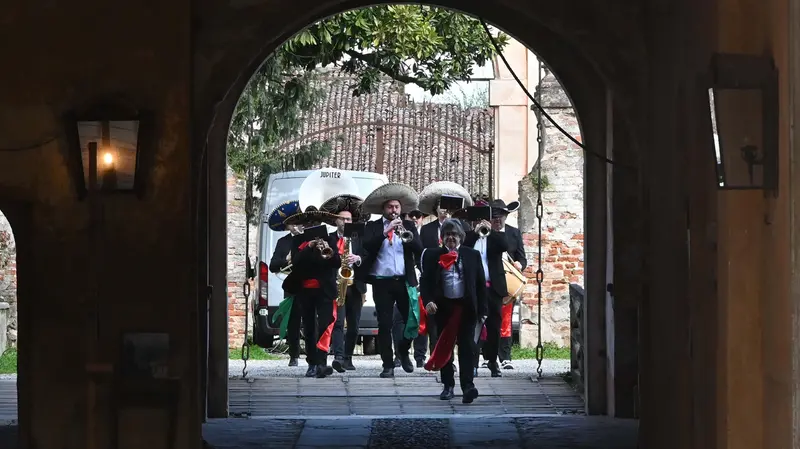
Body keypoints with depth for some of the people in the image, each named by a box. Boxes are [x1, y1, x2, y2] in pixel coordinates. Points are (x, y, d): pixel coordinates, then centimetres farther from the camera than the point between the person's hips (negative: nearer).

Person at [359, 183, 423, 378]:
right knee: (384, 324, -1)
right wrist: (385, 232, -21)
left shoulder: (408, 227, 11)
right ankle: (388, 365, 5)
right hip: (382, 282, -1)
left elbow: (419, 250, -1)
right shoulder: (373, 227, 7)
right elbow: (367, 246, -11)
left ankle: (403, 351, 26)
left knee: (413, 321, -1)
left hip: (405, 281, 1)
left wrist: (408, 237, -18)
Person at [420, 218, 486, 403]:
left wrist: (482, 310, 1)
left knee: (467, 347, -9)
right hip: (443, 307, 1)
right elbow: (425, 281, 4)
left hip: (466, 307, -1)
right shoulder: (432, 256, 6)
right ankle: (448, 386, 16)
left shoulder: (472, 255, 7)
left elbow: (481, 283, 6)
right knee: (444, 348, 7)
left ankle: (468, 386, -15)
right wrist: (428, 301, -13)